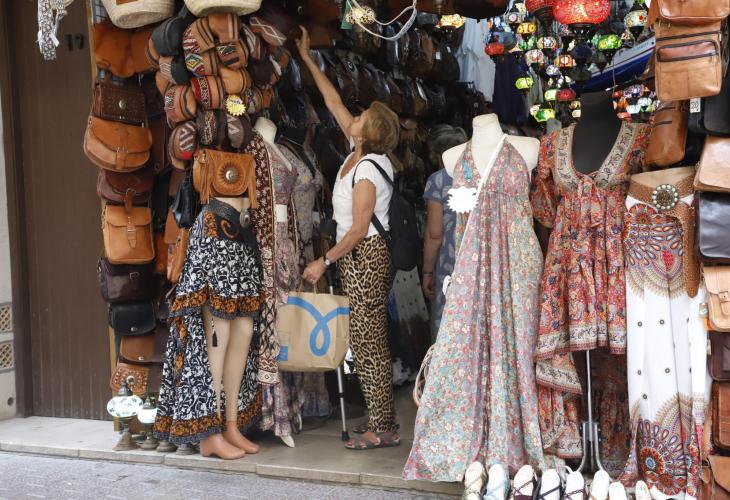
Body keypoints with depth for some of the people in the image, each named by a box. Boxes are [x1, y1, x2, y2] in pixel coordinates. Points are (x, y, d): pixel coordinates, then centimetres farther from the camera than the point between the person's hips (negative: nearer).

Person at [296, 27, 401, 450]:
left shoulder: (366, 171, -17)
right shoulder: (362, 153, 8)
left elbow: (359, 229, -18)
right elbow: (333, 102, 17)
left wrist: (324, 262, -12)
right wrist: (307, 59, 22)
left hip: (364, 257, -9)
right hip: (362, 257, 9)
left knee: (368, 344, -6)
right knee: (371, 343, 11)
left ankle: (383, 428, 0)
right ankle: (383, 422, 17)